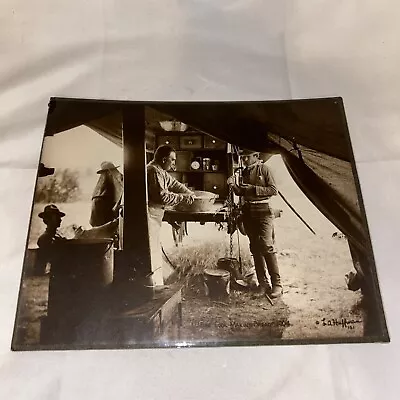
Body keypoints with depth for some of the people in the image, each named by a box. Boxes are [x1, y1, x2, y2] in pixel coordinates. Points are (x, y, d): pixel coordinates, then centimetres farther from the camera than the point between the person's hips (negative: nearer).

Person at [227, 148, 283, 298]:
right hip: (248, 211, 7)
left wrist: (254, 189, -15)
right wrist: (233, 185, -1)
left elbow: (274, 190, -9)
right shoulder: (244, 172, 14)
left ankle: (277, 284, -3)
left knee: (267, 247, -12)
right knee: (255, 248, 8)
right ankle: (263, 283, 17)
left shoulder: (264, 169, -4)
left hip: (263, 211, -6)